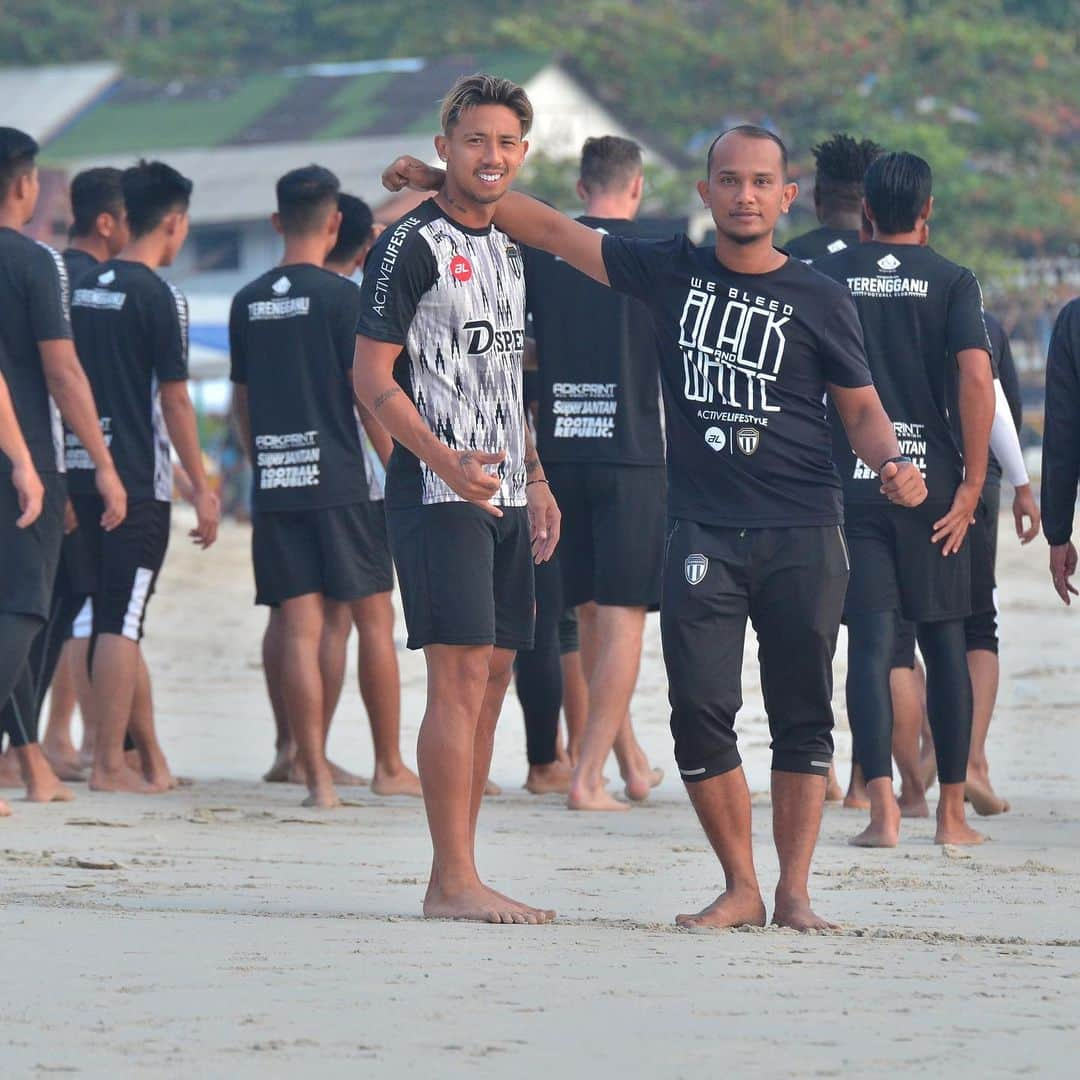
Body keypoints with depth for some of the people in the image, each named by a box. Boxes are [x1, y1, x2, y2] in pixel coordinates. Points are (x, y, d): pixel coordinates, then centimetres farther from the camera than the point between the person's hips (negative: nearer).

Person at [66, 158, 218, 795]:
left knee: (120, 620, 12)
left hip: (85, 473, 7)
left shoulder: (86, 289, 12)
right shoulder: (159, 297, -10)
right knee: (120, 623, -7)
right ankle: (110, 764, -7)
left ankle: (152, 759, 18)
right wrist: (202, 489, -6)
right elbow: (174, 400, -11)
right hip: (138, 479, -7)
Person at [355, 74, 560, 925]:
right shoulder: (411, 247, -7)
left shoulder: (507, 249, 18)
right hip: (438, 494, -8)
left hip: (503, 496, 8)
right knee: (461, 673, -13)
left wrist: (535, 479, 20)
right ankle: (456, 880, -13)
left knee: (493, 674, 6)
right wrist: (445, 459, -23)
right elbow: (373, 377, -12)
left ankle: (454, 879, 10)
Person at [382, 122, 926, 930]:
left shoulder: (819, 300, 5)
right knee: (700, 711, -5)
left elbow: (862, 408, 9)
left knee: (802, 715, 0)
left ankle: (794, 891, 7)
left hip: (803, 536, -1)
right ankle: (740, 888, 6)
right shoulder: (672, 273, 8)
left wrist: (893, 464, -12)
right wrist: (444, 185, 9)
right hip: (703, 532, 1)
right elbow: (551, 230, 11)